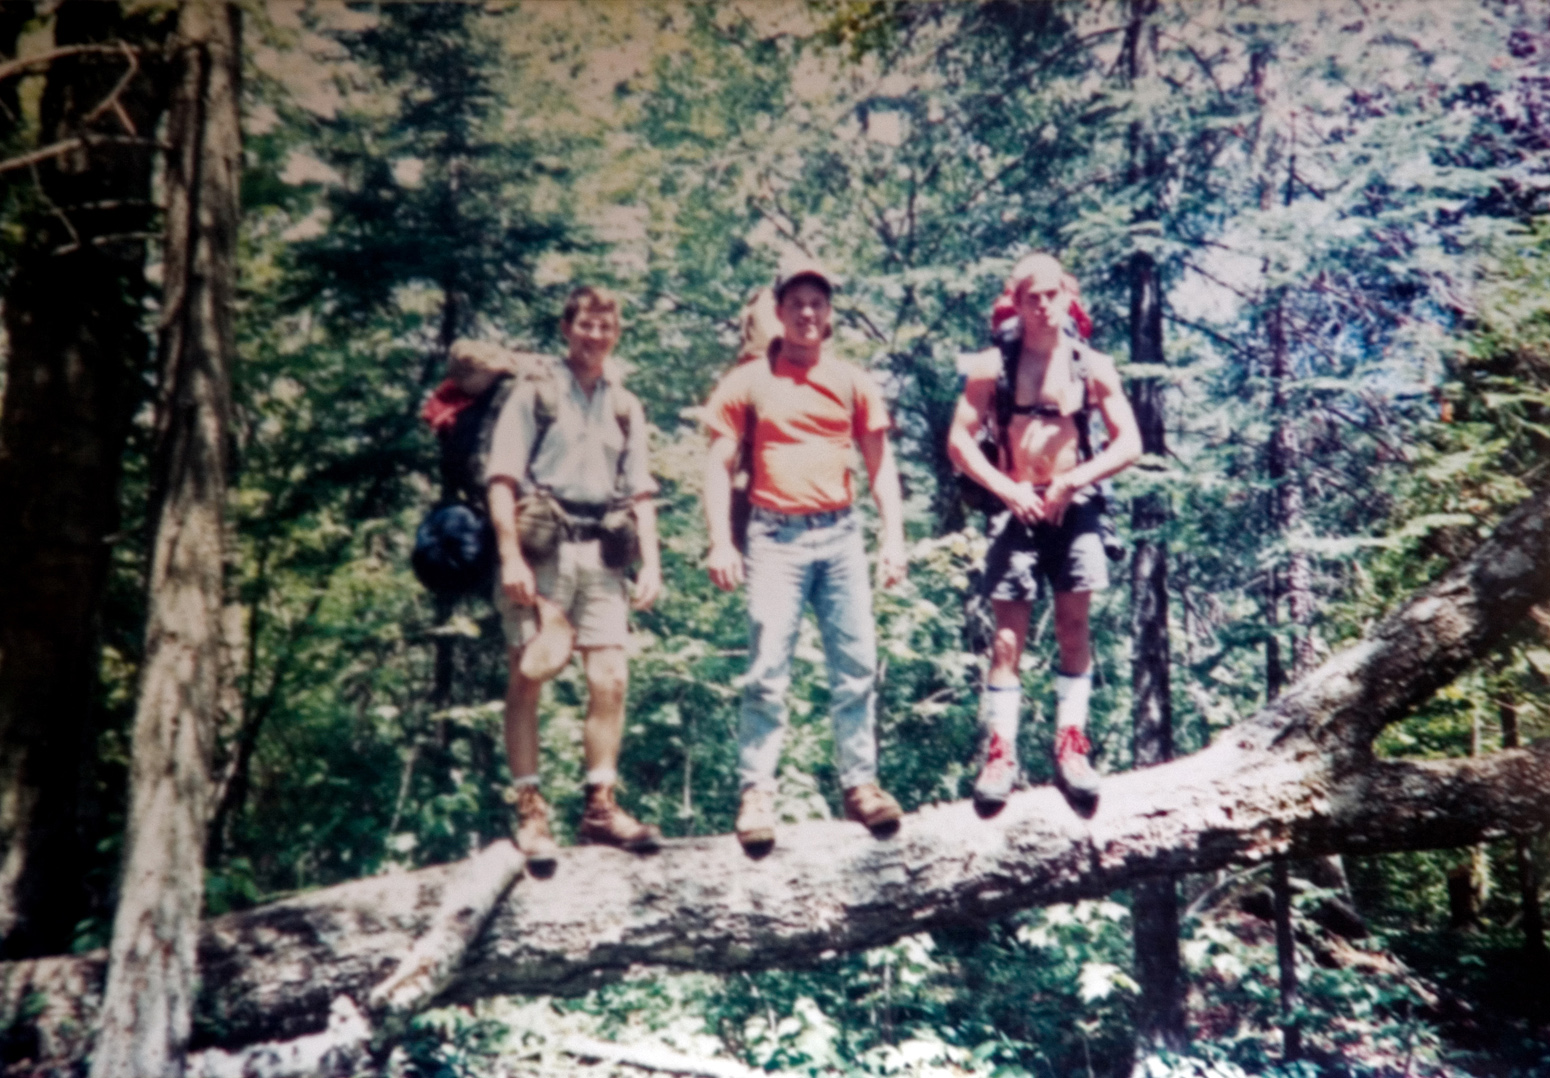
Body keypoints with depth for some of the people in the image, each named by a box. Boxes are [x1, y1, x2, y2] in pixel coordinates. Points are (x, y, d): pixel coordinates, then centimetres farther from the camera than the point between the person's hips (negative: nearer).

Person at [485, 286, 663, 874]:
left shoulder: (625, 406, 18)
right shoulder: (534, 394, 6)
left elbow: (641, 491, 17)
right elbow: (502, 479, -2)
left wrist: (651, 561, 6)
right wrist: (510, 558, -12)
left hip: (601, 553, 4)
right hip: (540, 549, -4)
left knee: (610, 678, -2)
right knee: (527, 678, -5)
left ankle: (600, 806, 7)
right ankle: (529, 811, 1)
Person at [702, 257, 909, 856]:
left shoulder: (852, 381, 10)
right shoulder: (747, 382, 4)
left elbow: (880, 462, 11)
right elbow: (720, 464, 3)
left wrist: (894, 536, 2)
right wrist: (721, 543, -7)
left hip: (841, 535, 3)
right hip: (775, 537, -2)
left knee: (856, 665, 5)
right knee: (767, 671, -5)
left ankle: (860, 784, 15)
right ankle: (756, 794, 1)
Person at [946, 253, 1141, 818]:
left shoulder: (1092, 367, 5)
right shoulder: (993, 365, 2)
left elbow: (1129, 443, 3)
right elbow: (959, 439, -1)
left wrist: (1074, 480, -10)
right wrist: (1007, 489, -12)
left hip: (1074, 510, 1)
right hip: (1016, 510, -1)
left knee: (1073, 627, 1)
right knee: (1008, 634, -5)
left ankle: (1071, 745, 5)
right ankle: (998, 752, -5)